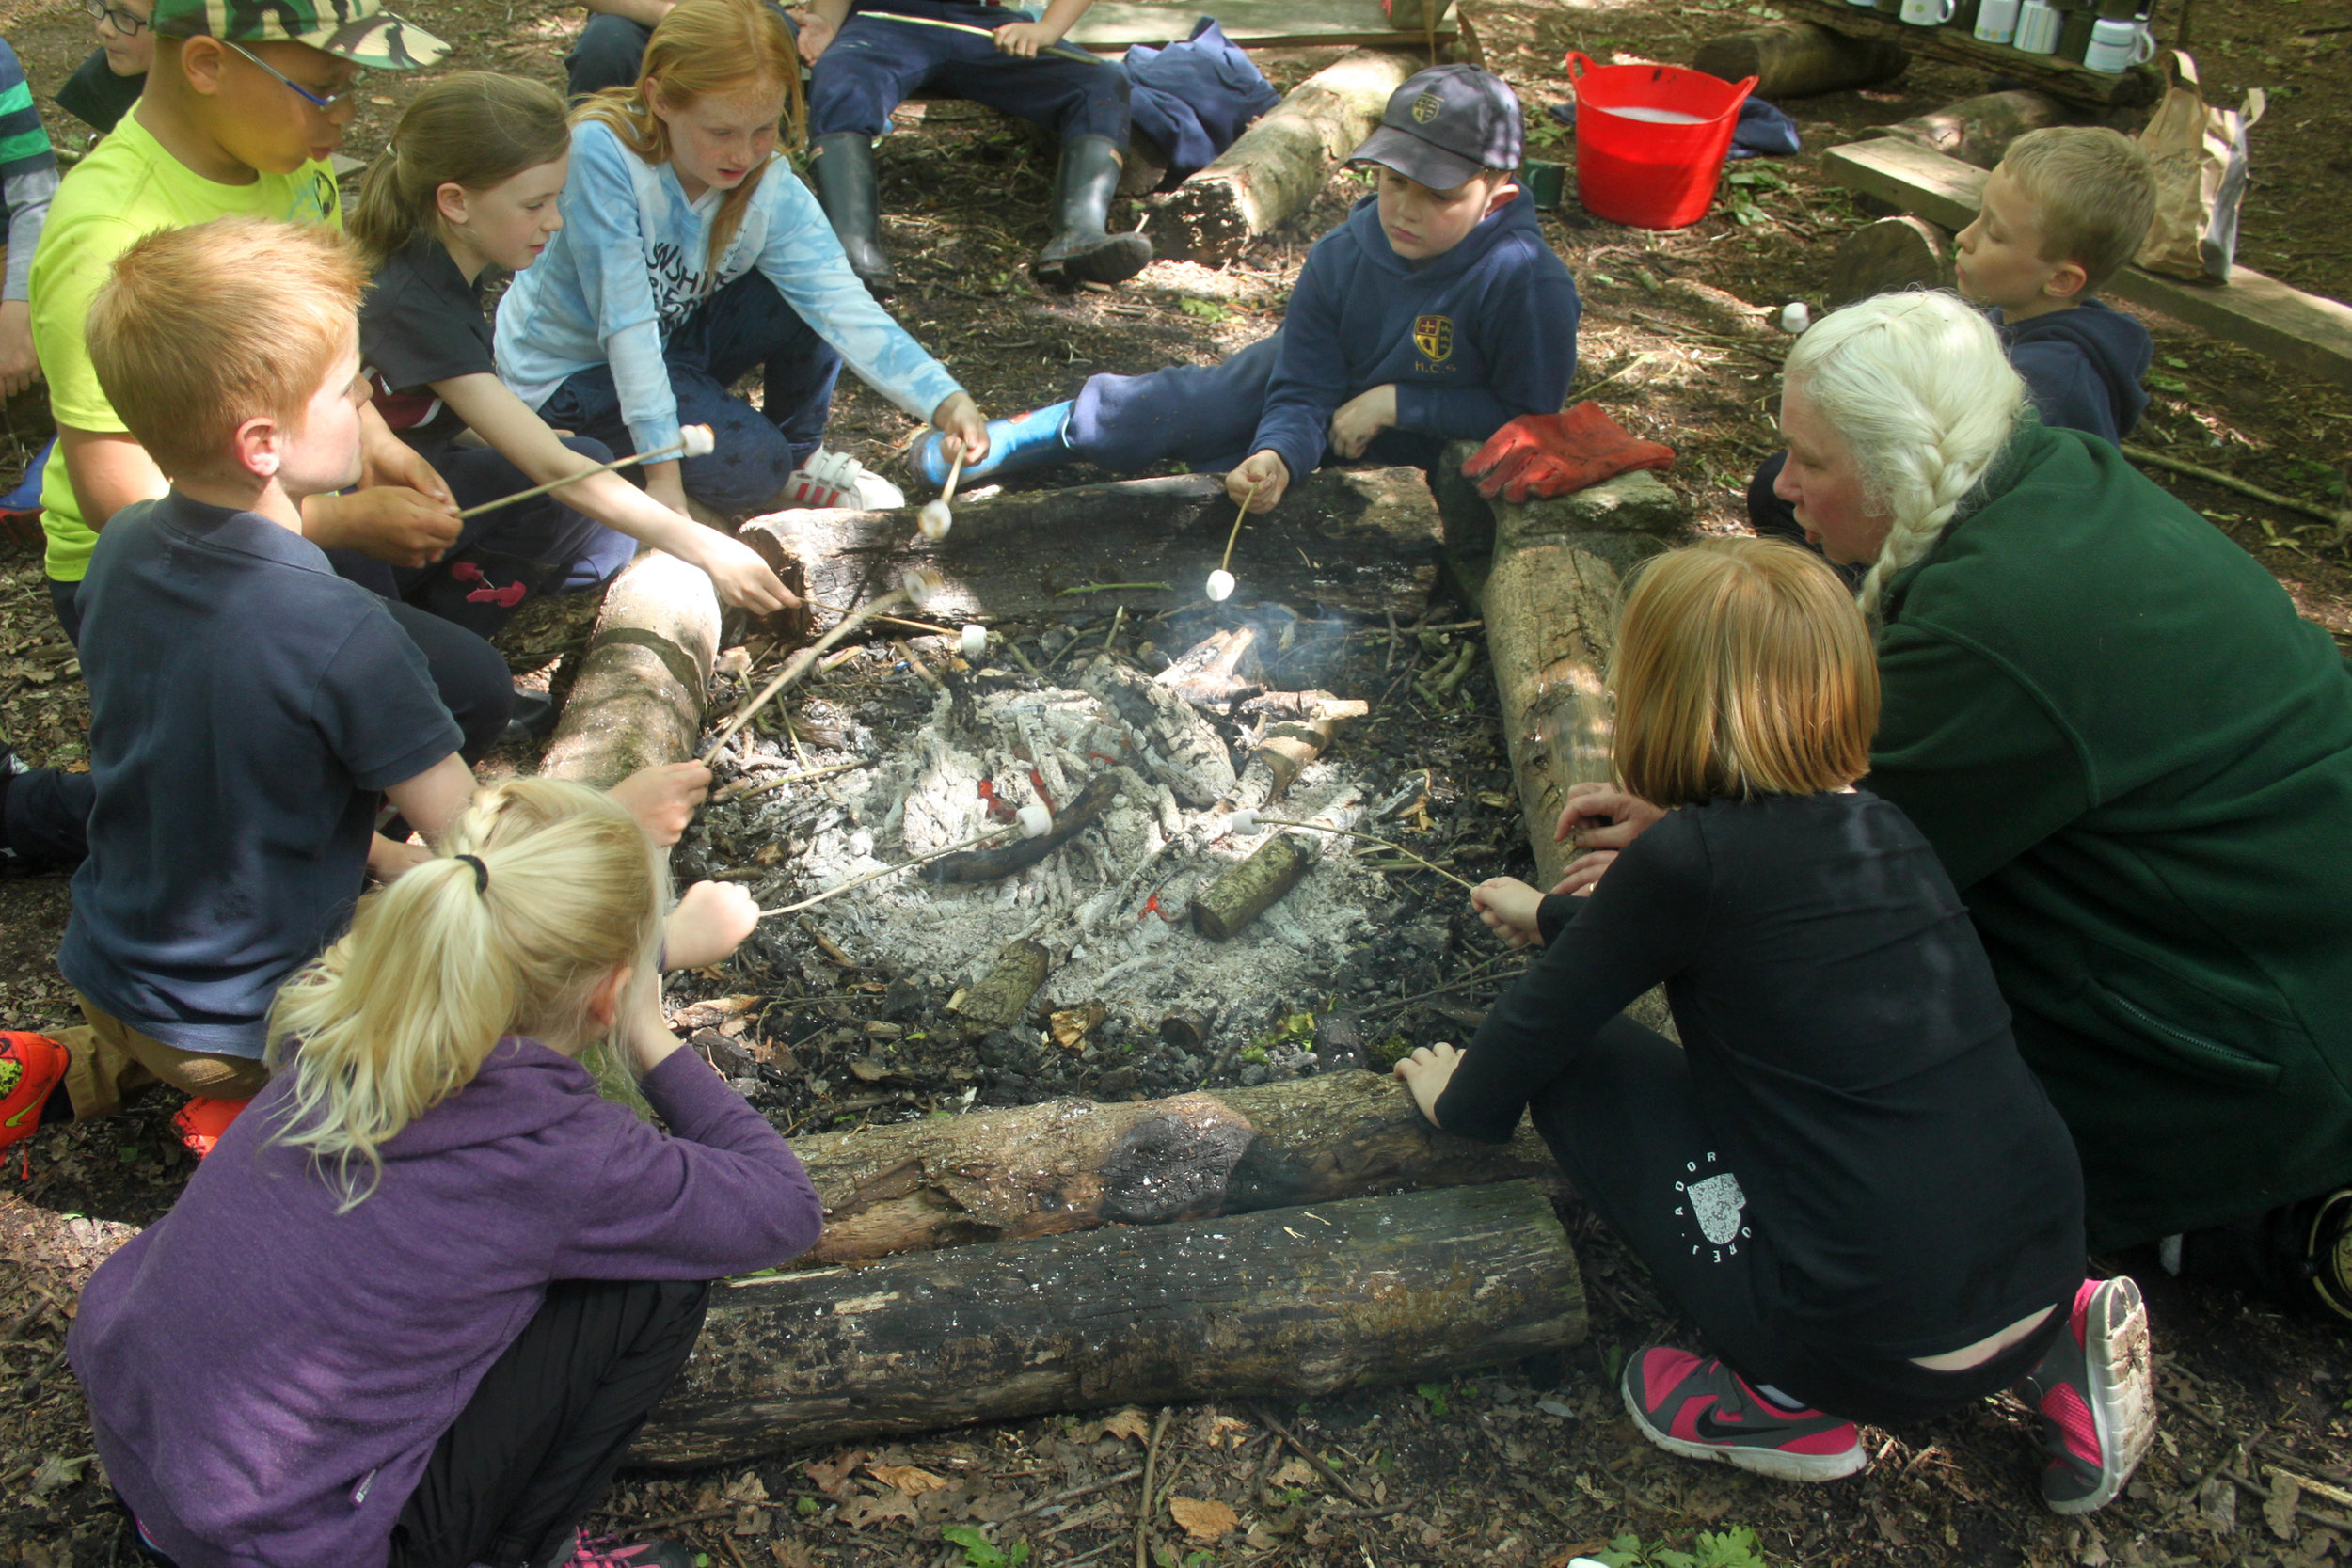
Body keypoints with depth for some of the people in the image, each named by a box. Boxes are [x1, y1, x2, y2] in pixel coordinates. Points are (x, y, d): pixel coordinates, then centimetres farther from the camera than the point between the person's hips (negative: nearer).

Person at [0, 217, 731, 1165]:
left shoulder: (120, 551, -5)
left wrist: (380, 856, 8)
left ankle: (78, 1072, 17)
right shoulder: (338, 633, -28)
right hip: (249, 1020, -7)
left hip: (101, 978, 7)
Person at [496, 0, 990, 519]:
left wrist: (942, 399, -41)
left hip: (674, 338, 5)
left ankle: (800, 457, 7)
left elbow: (842, 303, -26)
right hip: (567, 371, -5)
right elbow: (626, 322, -32)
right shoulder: (602, 152, -30)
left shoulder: (773, 190, -17)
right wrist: (663, 468, -33)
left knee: (805, 299, -16)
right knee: (749, 467, -25)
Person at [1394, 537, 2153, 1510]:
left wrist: (1460, 1099, 21)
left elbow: (1543, 1025, -1)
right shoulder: (1884, 834, 9)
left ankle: (1788, 1402, 6)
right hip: (2040, 1277, 7)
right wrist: (1553, 916, 42)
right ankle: (2055, 1345, 16)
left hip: (1877, 1349, -7)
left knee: (1581, 1061, 3)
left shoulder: (1696, 856, -13)